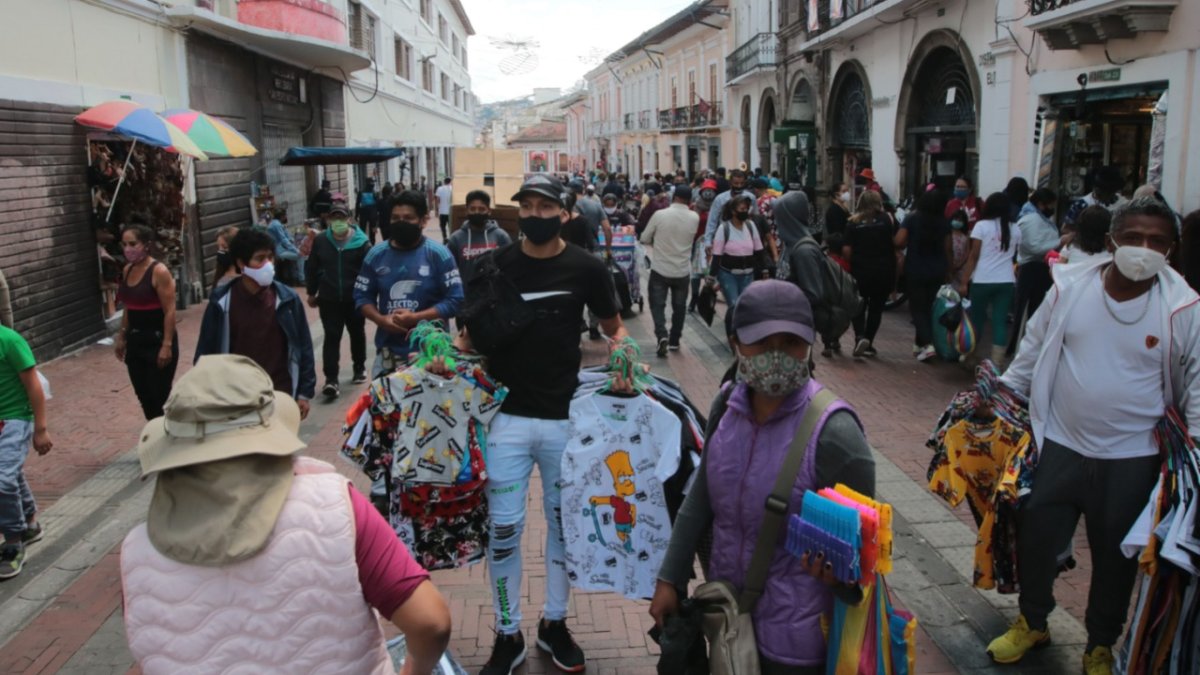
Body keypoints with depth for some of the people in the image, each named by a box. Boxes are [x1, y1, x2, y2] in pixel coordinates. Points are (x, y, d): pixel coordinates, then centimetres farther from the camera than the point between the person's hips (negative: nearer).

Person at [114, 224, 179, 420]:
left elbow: (169, 312, -17)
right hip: (135, 341, 8)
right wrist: (121, 337, 17)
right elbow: (128, 308, 17)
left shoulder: (159, 272, -15)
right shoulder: (128, 270, 8)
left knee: (160, 398, -4)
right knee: (144, 396, 12)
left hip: (157, 340, -8)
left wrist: (167, 345, -21)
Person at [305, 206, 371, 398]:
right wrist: (312, 293, 12)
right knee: (331, 337, -4)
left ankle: (359, 367, 36)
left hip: (355, 298, -1)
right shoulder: (320, 241, -1)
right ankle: (331, 378, -7)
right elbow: (313, 268, 8)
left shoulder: (361, 242, -10)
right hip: (329, 299, 1)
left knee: (357, 333, 16)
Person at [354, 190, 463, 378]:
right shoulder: (376, 255, 6)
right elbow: (362, 296, 10)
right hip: (388, 351, 3)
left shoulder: (438, 255, -6)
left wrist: (415, 318, -19)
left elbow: (455, 301, -10)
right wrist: (381, 319, -11)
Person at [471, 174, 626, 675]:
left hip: (566, 417, 0)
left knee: (564, 522, 13)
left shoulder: (586, 269, -2)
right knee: (504, 529, 3)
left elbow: (614, 327, 10)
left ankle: (554, 623, 33)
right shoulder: (494, 266, 1)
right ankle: (507, 635, 21)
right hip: (507, 415, 0)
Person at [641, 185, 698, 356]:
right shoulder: (695, 218, -6)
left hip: (660, 269, -2)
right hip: (683, 271, 2)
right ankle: (674, 341, 23)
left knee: (657, 305, 6)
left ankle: (662, 335, -15)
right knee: (679, 307, 16)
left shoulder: (660, 215, -12)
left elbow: (644, 239, -2)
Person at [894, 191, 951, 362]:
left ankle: (927, 344, -13)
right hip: (937, 270, 3)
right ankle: (919, 343, 23)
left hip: (916, 270, -3)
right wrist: (947, 271, 12)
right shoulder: (944, 223, -1)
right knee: (928, 306, 15)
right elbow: (947, 249, 2)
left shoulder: (912, 219, -9)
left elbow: (899, 242, -16)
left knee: (917, 307, 3)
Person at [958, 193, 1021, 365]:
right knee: (1000, 321, 3)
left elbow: (974, 256, -4)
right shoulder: (1015, 230, 10)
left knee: (976, 319, 11)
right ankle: (996, 363, 1)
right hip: (1007, 282, 3)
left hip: (983, 281, -2)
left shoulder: (982, 226, -2)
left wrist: (964, 282, -2)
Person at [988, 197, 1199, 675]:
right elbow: (1032, 350, 7)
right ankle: (1032, 622, 40)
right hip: (1059, 445, 1)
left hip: (1132, 460, -1)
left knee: (1115, 556, 14)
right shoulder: (1070, 286, -6)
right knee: (1037, 537, 13)